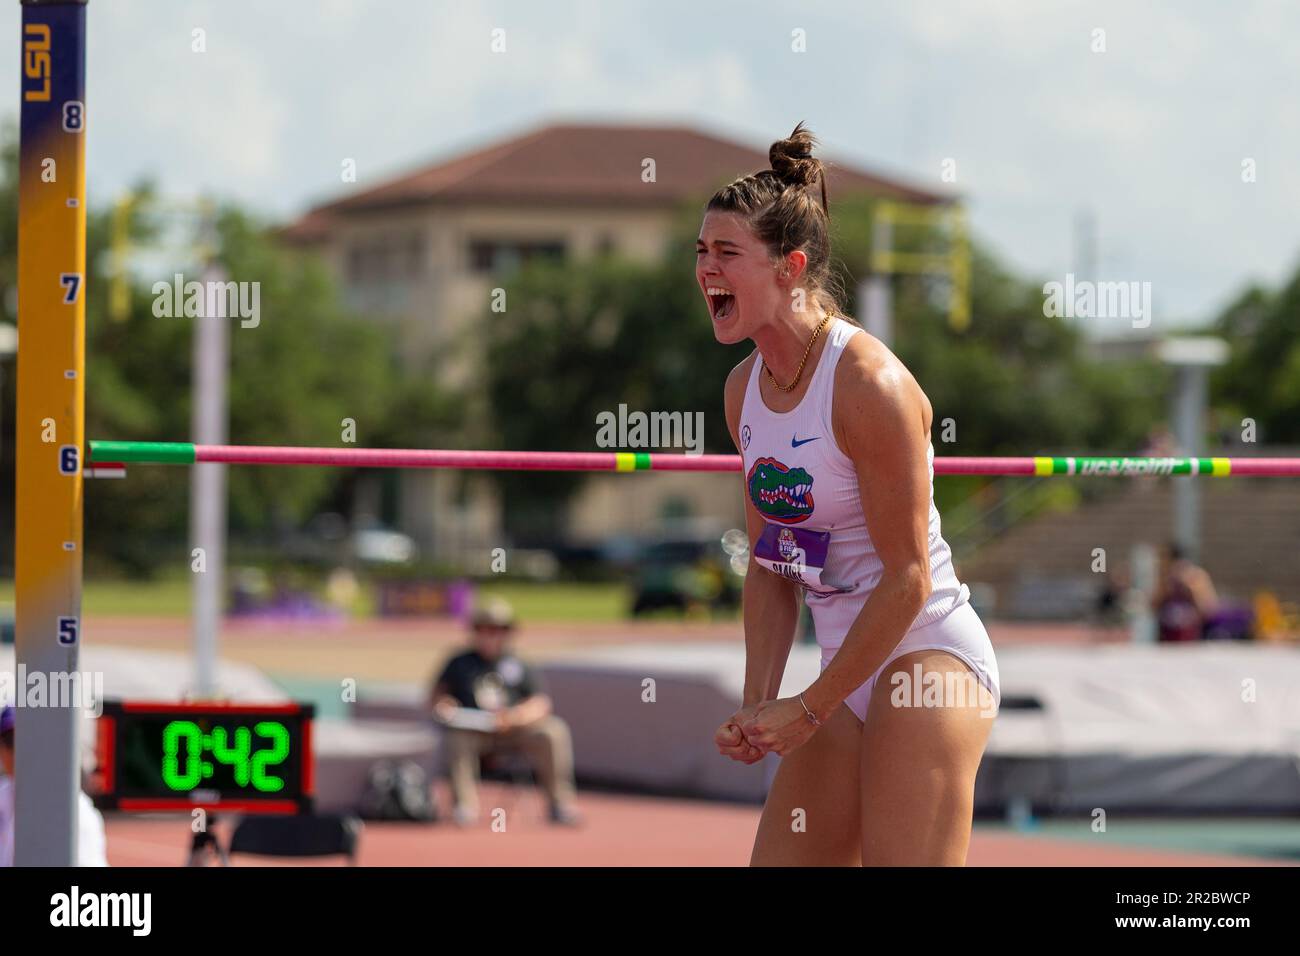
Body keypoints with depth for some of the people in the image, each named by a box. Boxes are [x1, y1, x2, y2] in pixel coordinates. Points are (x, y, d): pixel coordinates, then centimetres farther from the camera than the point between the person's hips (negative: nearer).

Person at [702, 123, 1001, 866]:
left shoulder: (870, 384, -18)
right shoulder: (745, 388, 7)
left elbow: (908, 581, -18)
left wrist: (809, 710, -14)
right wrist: (759, 703, 1)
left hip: (926, 654, -8)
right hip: (849, 667, 8)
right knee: (780, 861, 6)